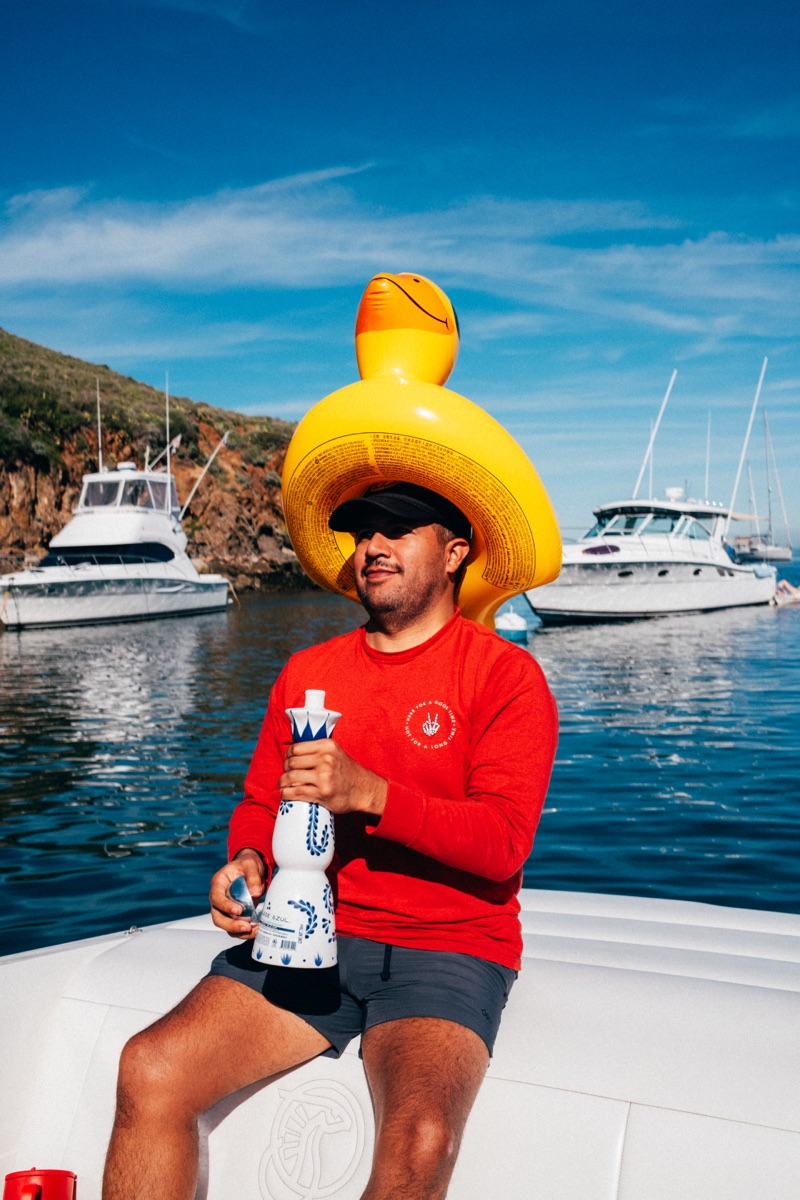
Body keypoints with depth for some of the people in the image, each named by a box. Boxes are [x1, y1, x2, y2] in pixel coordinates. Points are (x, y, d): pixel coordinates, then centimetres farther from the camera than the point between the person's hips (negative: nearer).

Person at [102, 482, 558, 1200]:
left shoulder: (506, 674, -2)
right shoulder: (307, 670, 14)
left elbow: (503, 842, -12)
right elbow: (260, 802, 20)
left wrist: (367, 792, -23)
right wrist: (248, 861, -4)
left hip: (448, 952, -4)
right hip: (307, 934, 4)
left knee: (420, 1141, -31)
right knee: (150, 1071, -17)